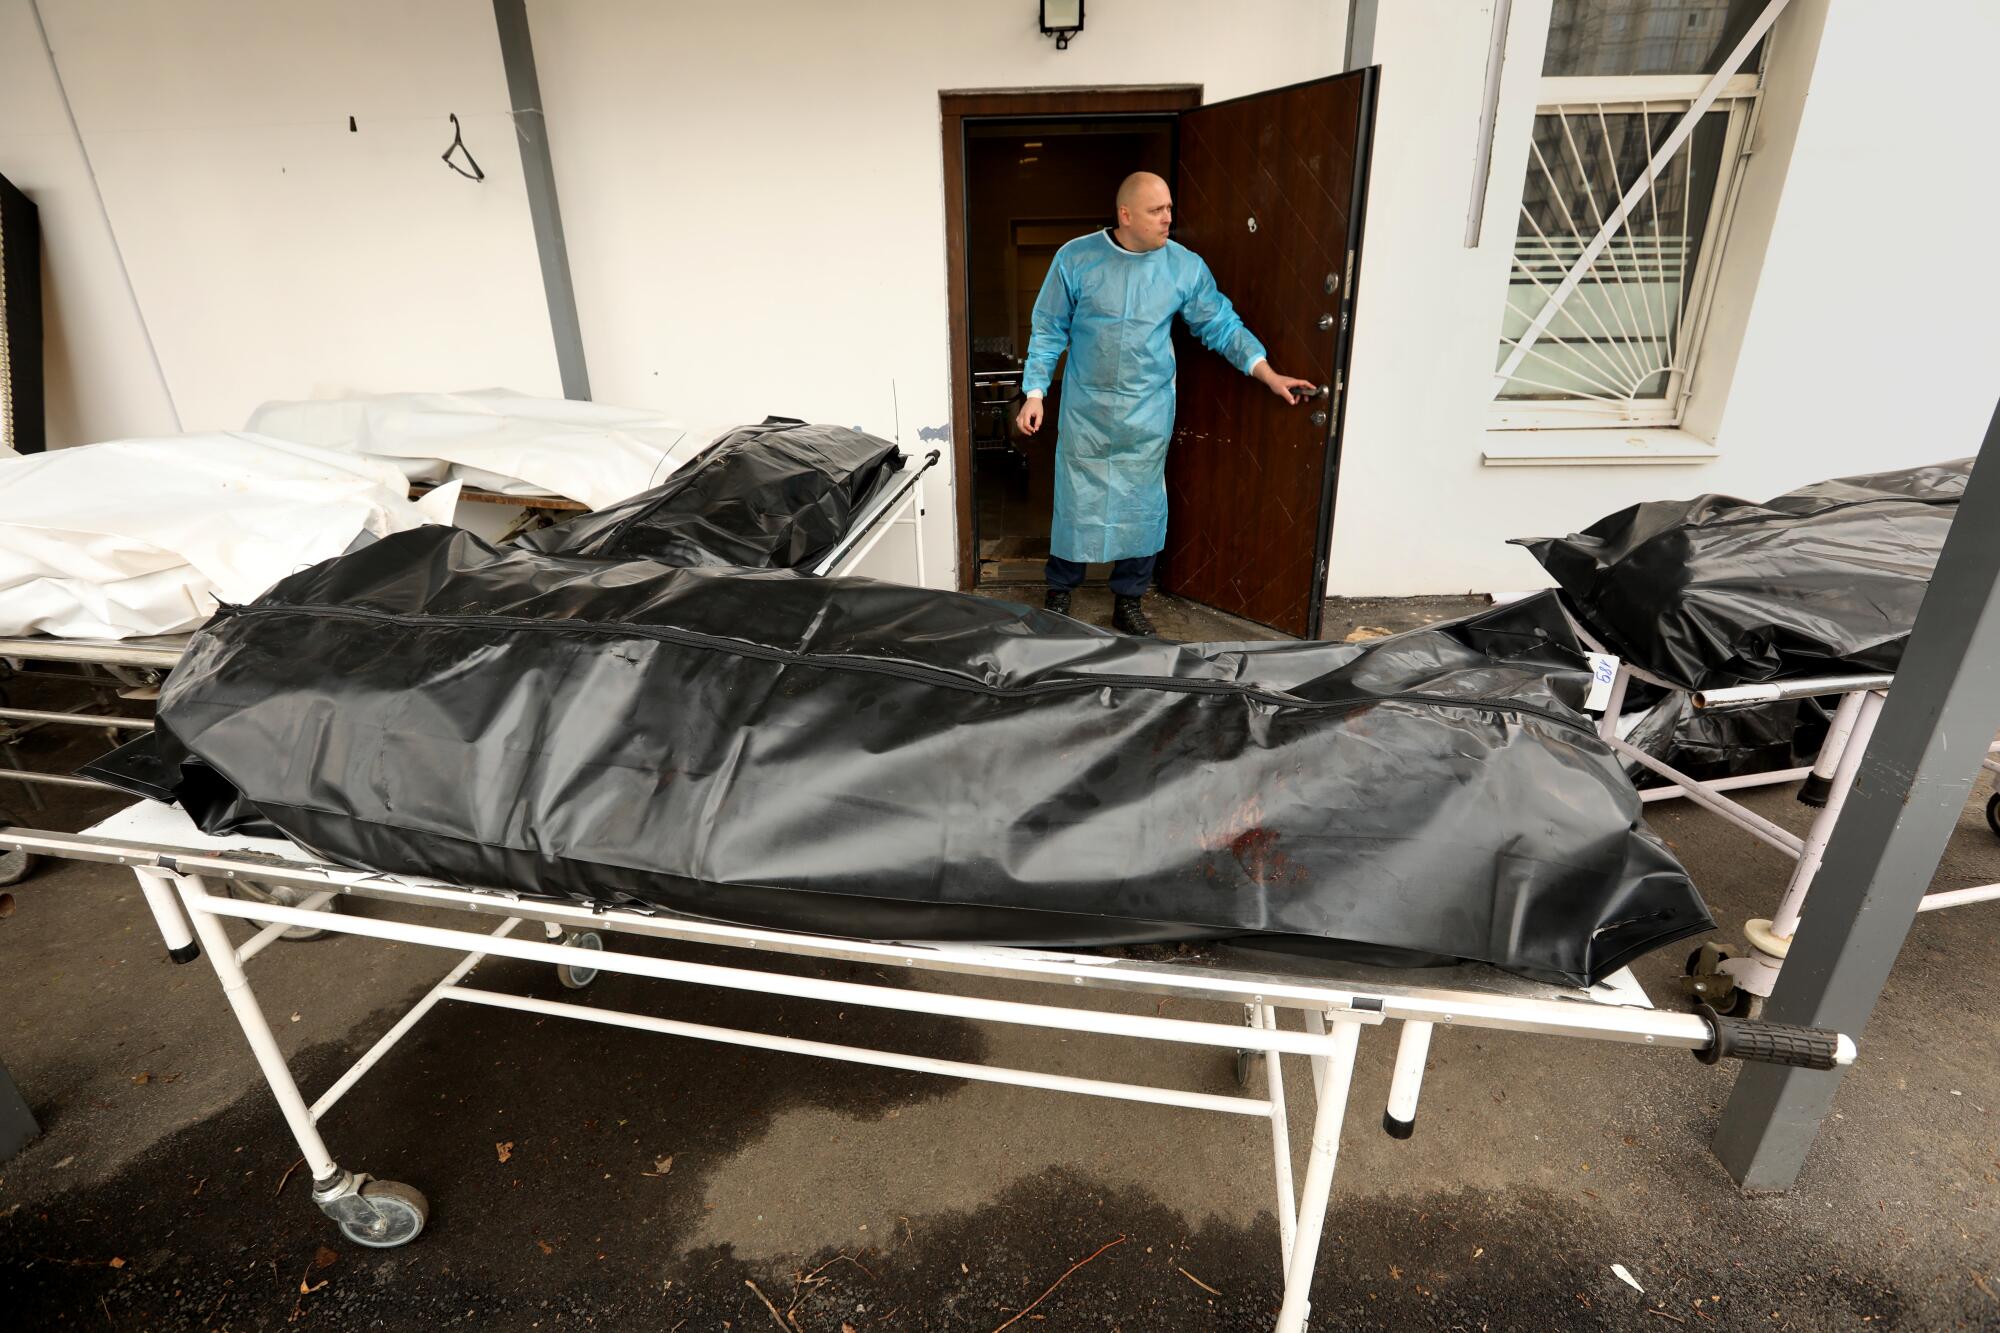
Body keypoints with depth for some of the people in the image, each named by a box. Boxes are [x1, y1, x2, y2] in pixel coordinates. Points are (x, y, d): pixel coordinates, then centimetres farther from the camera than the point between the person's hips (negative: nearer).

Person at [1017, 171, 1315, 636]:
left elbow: (1221, 326, 3)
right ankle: (1059, 591, 26)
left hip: (1148, 415, 2)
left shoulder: (1186, 266, -3)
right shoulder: (1075, 258, -7)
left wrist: (1271, 377, -4)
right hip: (1085, 410, -1)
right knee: (1075, 502, 7)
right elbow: (1049, 330, -1)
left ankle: (1129, 601, 23)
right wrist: (1035, 393, -6)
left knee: (1142, 507, 7)